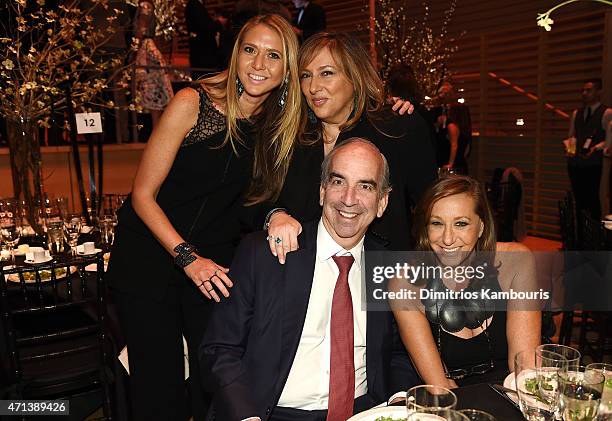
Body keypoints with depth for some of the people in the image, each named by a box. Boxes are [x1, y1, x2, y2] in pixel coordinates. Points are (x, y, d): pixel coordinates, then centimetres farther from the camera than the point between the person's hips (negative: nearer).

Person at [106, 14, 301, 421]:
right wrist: (188, 257, -19)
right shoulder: (192, 103, -13)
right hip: (149, 260, -2)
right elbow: (143, 195, -11)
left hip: (214, 262, 3)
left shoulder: (278, 123, -1)